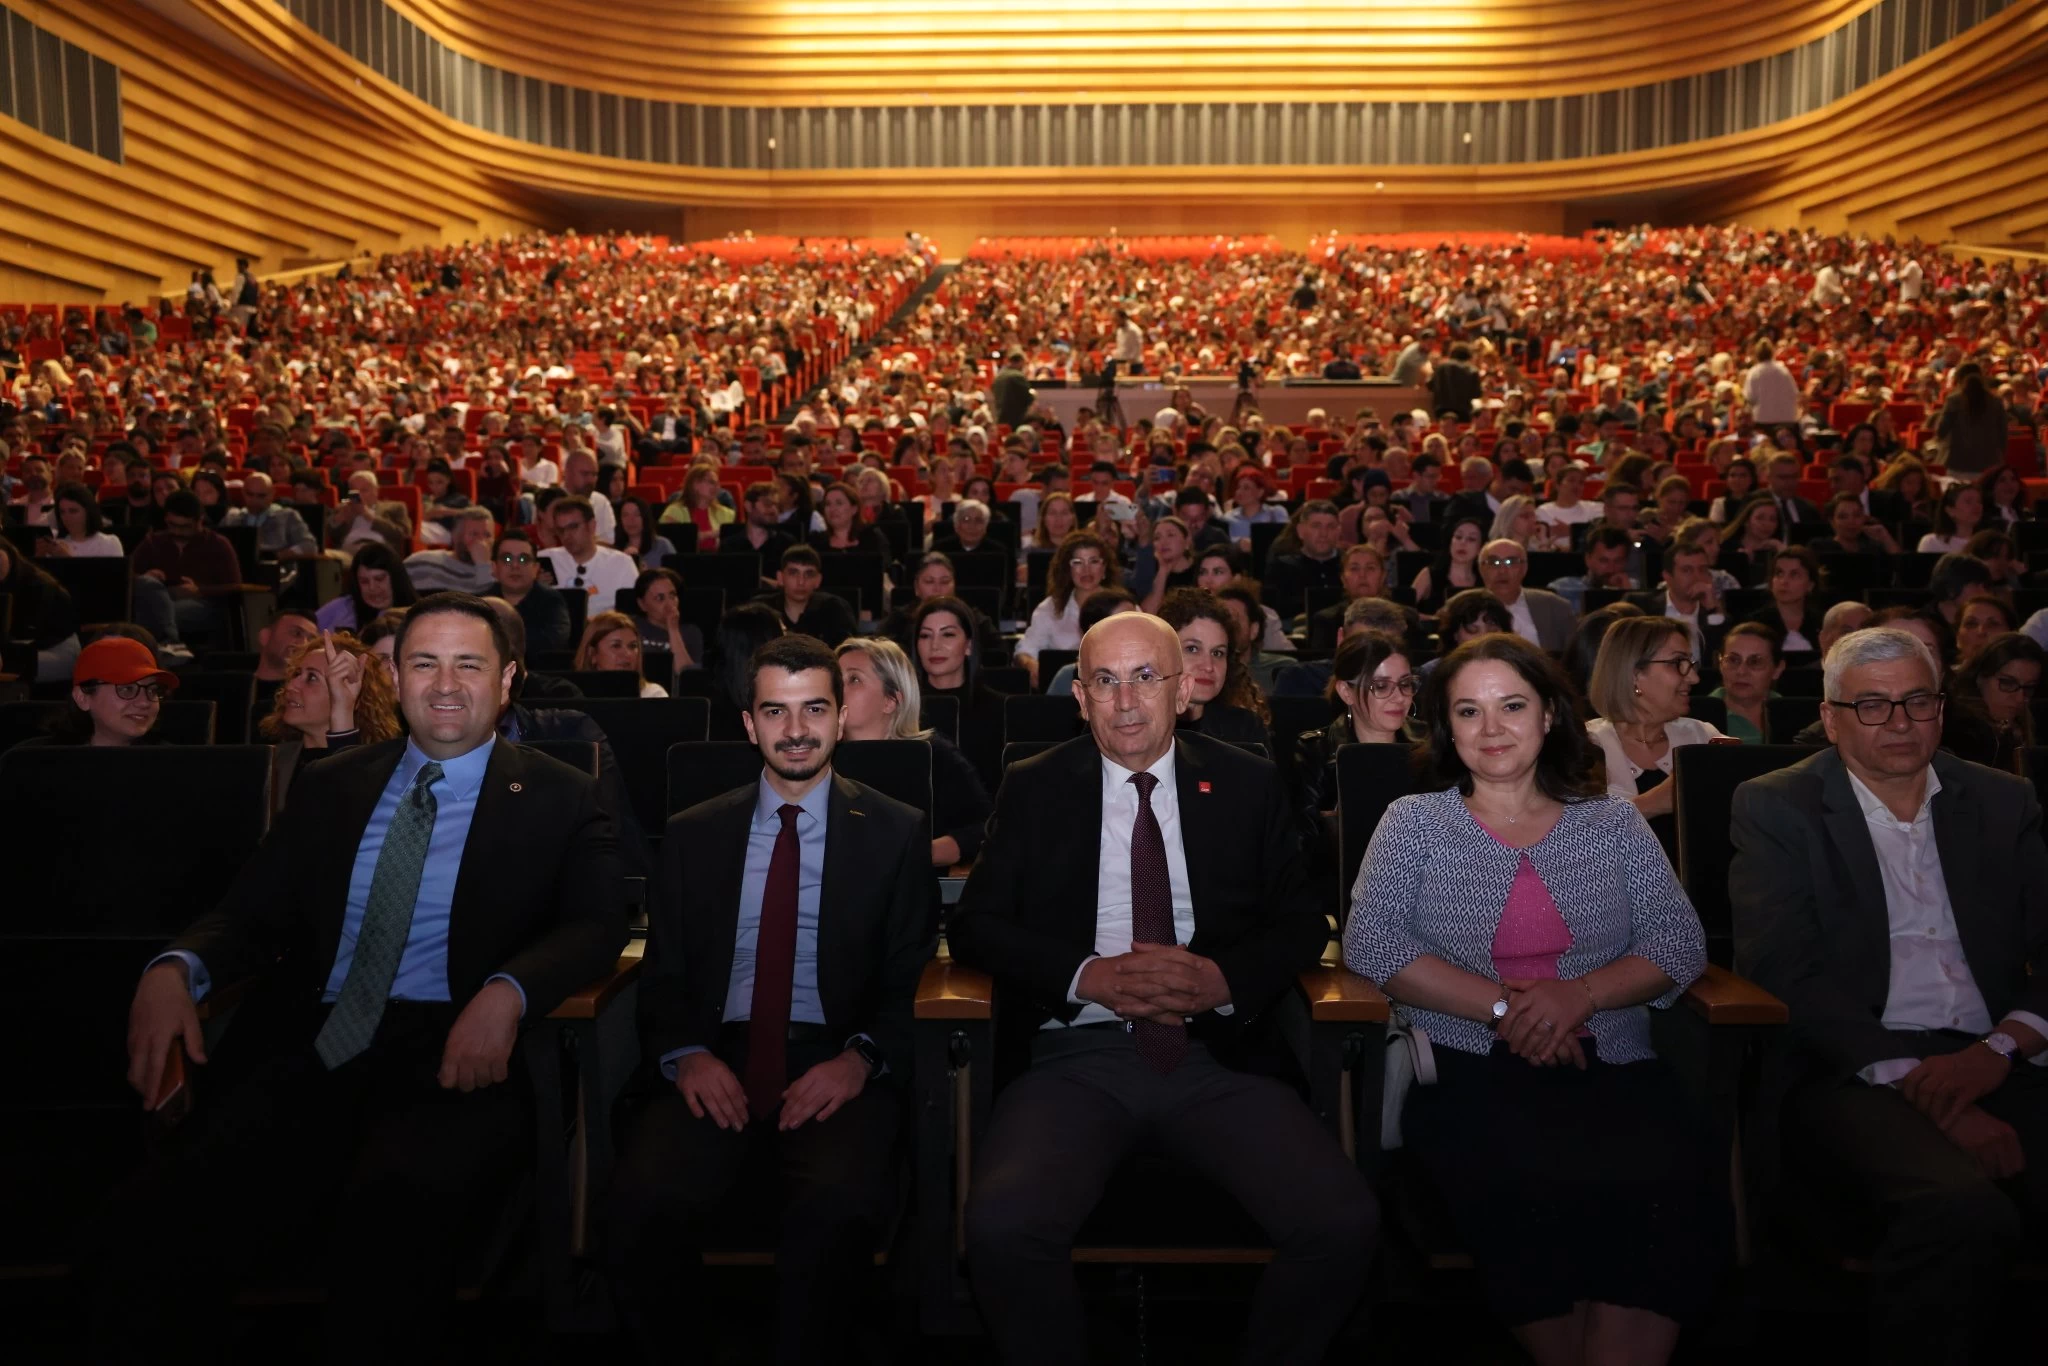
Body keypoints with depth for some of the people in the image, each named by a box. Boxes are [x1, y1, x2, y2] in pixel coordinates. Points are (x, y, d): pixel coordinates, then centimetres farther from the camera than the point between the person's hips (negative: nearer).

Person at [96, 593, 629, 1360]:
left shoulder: (560, 800, 9)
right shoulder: (328, 788, 20)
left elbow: (598, 925, -3)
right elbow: (250, 915, 16)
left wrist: (507, 992, -23)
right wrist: (176, 969, -7)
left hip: (453, 1062, -3)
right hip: (309, 1053, 3)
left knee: (391, 1218, -35)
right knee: (144, 1227, -24)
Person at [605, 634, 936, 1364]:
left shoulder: (895, 832, 7)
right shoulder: (692, 833, 14)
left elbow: (913, 980, 4)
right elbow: (662, 975, 12)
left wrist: (861, 1058, -15)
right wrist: (685, 1054, -9)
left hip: (835, 1068, -2)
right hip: (717, 1063, 2)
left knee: (837, 1208, -33)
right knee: (640, 1205, -27)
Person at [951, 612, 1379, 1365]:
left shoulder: (1248, 784, 10)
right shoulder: (1032, 789, 8)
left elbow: (1300, 920, 11)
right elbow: (973, 924, 5)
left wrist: (1224, 979, -11)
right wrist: (1088, 975, -12)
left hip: (1217, 1056, 1)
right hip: (1075, 1058, -1)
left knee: (1343, 1223, -22)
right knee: (1001, 1226, -29)